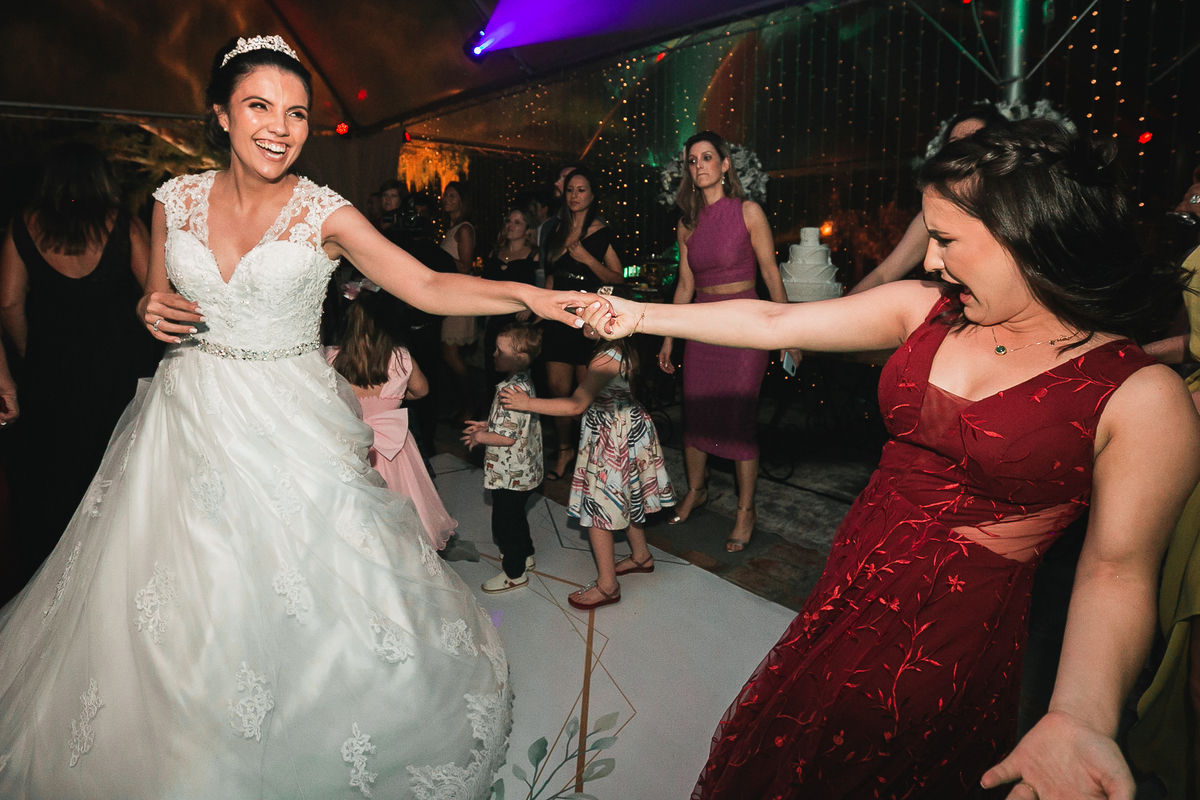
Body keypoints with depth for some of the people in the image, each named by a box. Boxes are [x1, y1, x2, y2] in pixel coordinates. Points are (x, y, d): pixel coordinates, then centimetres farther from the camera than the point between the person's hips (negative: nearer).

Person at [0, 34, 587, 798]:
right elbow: (157, 300, 15)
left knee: (310, 603, 0)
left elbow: (428, 286, -16)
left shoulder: (324, 212, -7)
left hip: (292, 422, -3)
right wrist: (152, 311, -8)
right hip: (190, 418, 3)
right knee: (172, 612, 9)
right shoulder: (178, 198, 3)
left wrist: (528, 294, -29)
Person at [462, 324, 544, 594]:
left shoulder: (512, 391, -29)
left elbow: (507, 437, -28)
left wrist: (481, 437, -13)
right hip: (522, 469, 10)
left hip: (510, 474, -10)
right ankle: (525, 555, 46)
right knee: (515, 515, 27)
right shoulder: (524, 381, 1)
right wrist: (487, 425, 10)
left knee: (505, 521, 8)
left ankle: (514, 573, 24)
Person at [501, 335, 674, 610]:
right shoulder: (625, 350, 1)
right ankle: (641, 555, 45)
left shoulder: (607, 360, -27)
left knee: (597, 508, 1)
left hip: (612, 440, -10)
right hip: (630, 431, 10)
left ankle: (607, 585, 12)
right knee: (626, 499, 25)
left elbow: (576, 405, -28)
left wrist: (527, 403, -24)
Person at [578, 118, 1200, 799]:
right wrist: (642, 316, 0)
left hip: (951, 639, -4)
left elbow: (1117, 569, -15)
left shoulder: (1144, 397, -15)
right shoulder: (927, 309, -3)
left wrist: (1079, 719, -31)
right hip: (850, 590, 5)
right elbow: (773, 322, -2)